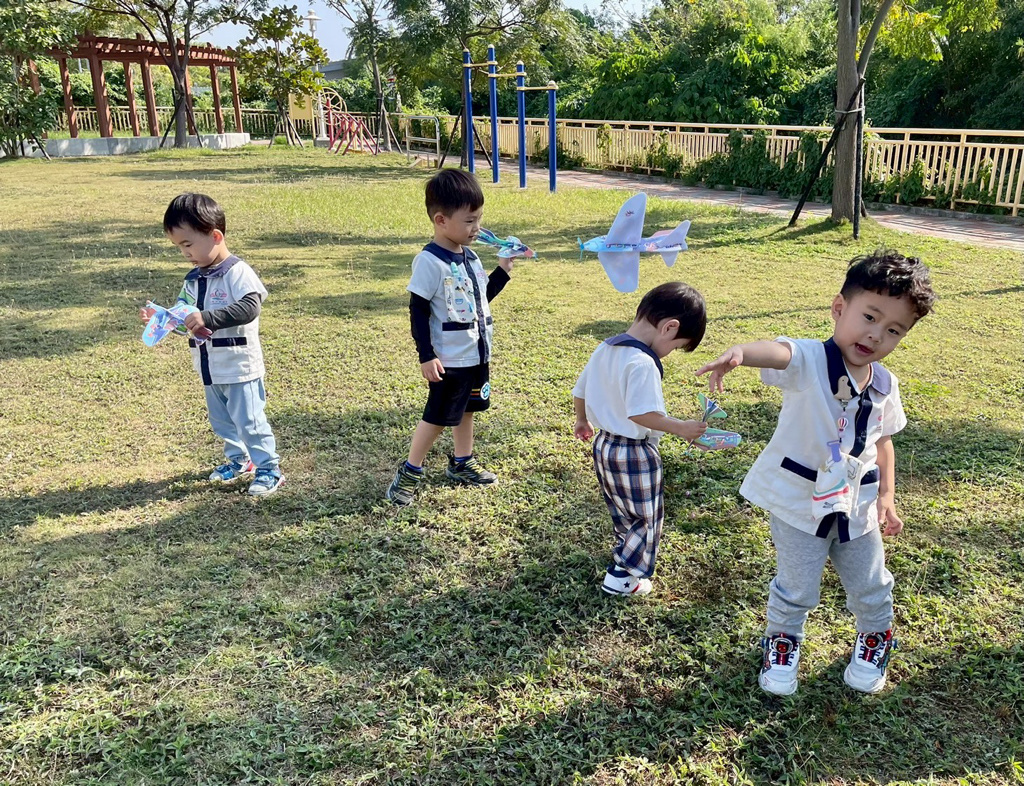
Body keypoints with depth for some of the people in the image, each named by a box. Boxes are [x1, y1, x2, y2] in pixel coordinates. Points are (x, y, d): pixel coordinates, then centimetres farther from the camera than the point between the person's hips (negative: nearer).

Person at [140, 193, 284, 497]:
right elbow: (183, 313, 14)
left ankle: (269, 468, 11)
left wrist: (208, 317, -38)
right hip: (210, 369, 8)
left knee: (249, 420, -1)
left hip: (240, 368, -8)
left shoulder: (238, 273, -18)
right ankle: (238, 460, 37)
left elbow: (250, 307, -32)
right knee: (221, 421, 20)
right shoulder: (193, 279, 7)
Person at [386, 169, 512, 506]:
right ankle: (409, 473, 16)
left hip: (477, 354, 8)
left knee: (467, 409, 20)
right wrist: (426, 357, -20)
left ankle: (461, 464, 36)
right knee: (437, 417, 1)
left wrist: (502, 270, 8)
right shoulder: (429, 261, -19)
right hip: (450, 360, -8)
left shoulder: (470, 256, 6)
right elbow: (418, 310, -18)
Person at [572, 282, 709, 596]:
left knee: (622, 511, 26)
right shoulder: (642, 363, -27)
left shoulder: (604, 349, 1)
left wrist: (583, 421, 26)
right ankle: (621, 577, 19)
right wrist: (681, 428, -22)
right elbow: (640, 414, -33)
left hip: (605, 444, 8)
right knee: (645, 516, 11)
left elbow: (579, 391, 10)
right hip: (635, 453, -8)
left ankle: (623, 556, 43)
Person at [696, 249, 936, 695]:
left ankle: (876, 637, 52)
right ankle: (782, 641, 40)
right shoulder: (809, 361, -23)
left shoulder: (885, 386, -4)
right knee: (796, 588, 9)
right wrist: (741, 352, -70)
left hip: (857, 504, 5)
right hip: (799, 502, -5)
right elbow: (779, 352, -48)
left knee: (871, 587, 20)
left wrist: (886, 497, 5)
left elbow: (883, 441, 11)